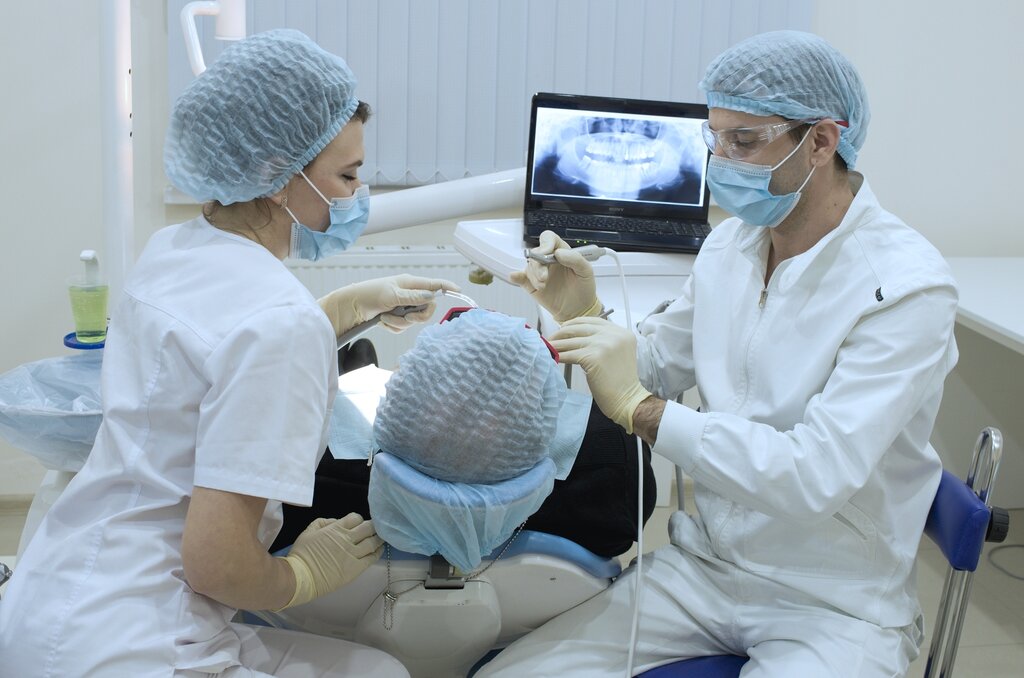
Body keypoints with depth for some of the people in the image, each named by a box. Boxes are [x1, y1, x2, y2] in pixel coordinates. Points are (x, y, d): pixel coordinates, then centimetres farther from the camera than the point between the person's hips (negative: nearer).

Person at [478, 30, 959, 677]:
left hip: (835, 608, -5)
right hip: (702, 567, 5)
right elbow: (660, 365, 15)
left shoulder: (904, 285, -19)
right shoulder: (730, 243, 3)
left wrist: (641, 408, -27)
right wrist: (584, 313, -4)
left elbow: (818, 475, -27)